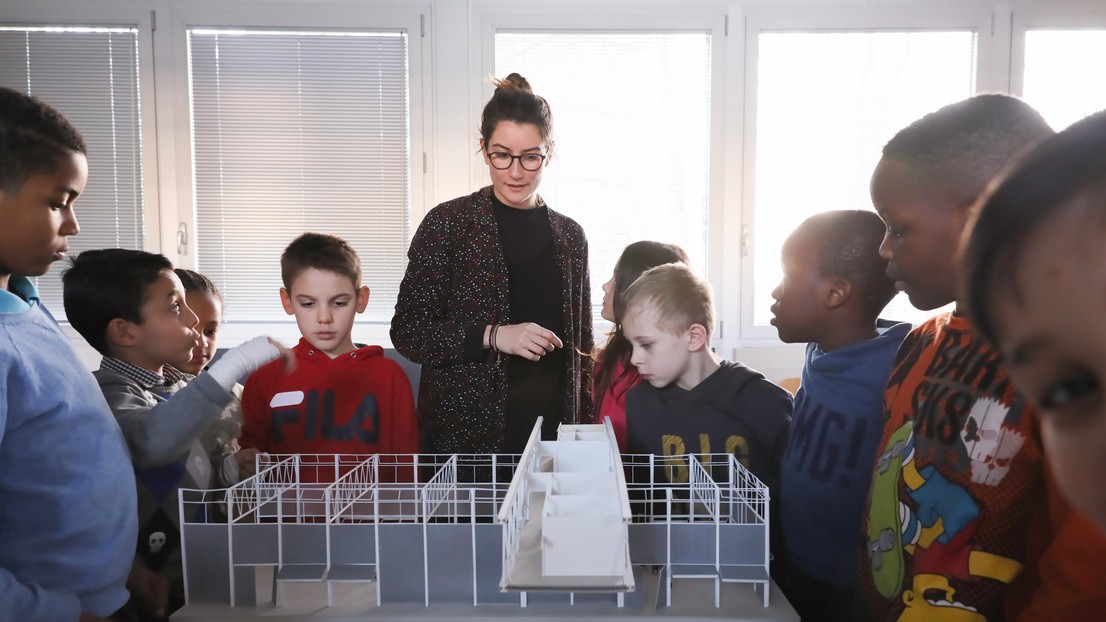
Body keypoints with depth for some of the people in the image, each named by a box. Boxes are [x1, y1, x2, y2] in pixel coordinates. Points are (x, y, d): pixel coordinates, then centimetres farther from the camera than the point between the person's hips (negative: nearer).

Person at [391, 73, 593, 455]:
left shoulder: (570, 236, 8)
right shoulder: (447, 224, -4)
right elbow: (407, 331, -7)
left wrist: (586, 429, 9)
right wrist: (493, 336, -19)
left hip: (551, 430, 3)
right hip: (463, 433, -3)